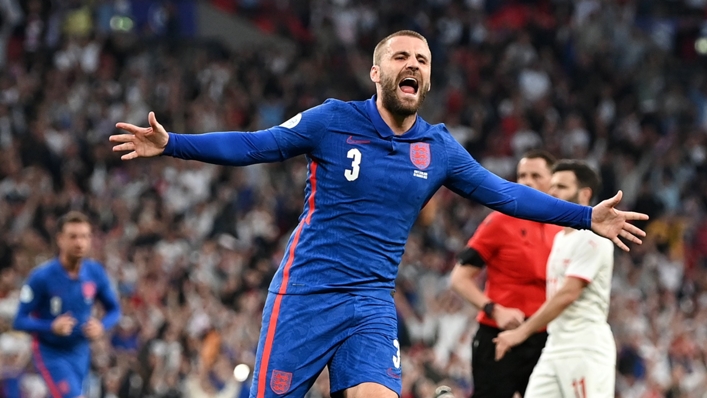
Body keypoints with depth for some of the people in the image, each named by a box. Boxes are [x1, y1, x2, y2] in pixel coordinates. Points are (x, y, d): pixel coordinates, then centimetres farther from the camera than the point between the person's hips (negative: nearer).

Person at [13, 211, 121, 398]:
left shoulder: (95, 273, -6)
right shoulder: (41, 277, -19)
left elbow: (114, 309, 7)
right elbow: (20, 321, -15)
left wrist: (101, 326, -16)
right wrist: (52, 327, -33)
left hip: (80, 352, 5)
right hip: (50, 353, -5)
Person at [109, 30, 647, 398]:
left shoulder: (440, 149, 7)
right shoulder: (333, 121, -3)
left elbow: (504, 194, 13)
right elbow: (253, 146, -2)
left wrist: (587, 217, 10)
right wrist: (169, 144, -12)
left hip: (372, 305, 3)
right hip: (305, 293, -3)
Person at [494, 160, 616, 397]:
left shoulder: (591, 238, -11)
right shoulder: (561, 238, 19)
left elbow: (568, 294, -18)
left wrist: (522, 331, -17)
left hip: (585, 347, -9)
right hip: (555, 347, 9)